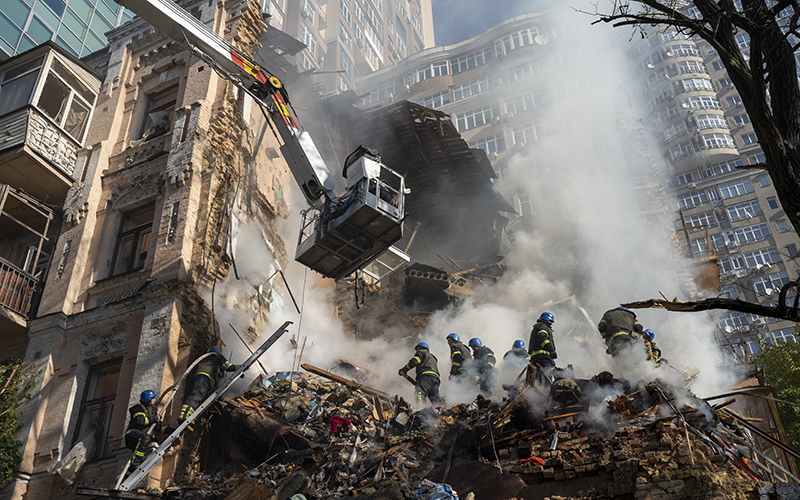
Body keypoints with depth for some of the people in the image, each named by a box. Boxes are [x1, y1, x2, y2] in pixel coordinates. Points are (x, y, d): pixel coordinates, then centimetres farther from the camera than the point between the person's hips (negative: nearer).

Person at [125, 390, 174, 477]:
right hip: (132, 433, -8)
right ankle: (135, 462, -38)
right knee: (145, 438, -37)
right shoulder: (139, 408, -2)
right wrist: (154, 419, -14)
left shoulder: (153, 412, 22)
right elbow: (140, 420, -23)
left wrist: (172, 431, 1)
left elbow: (160, 426, 15)